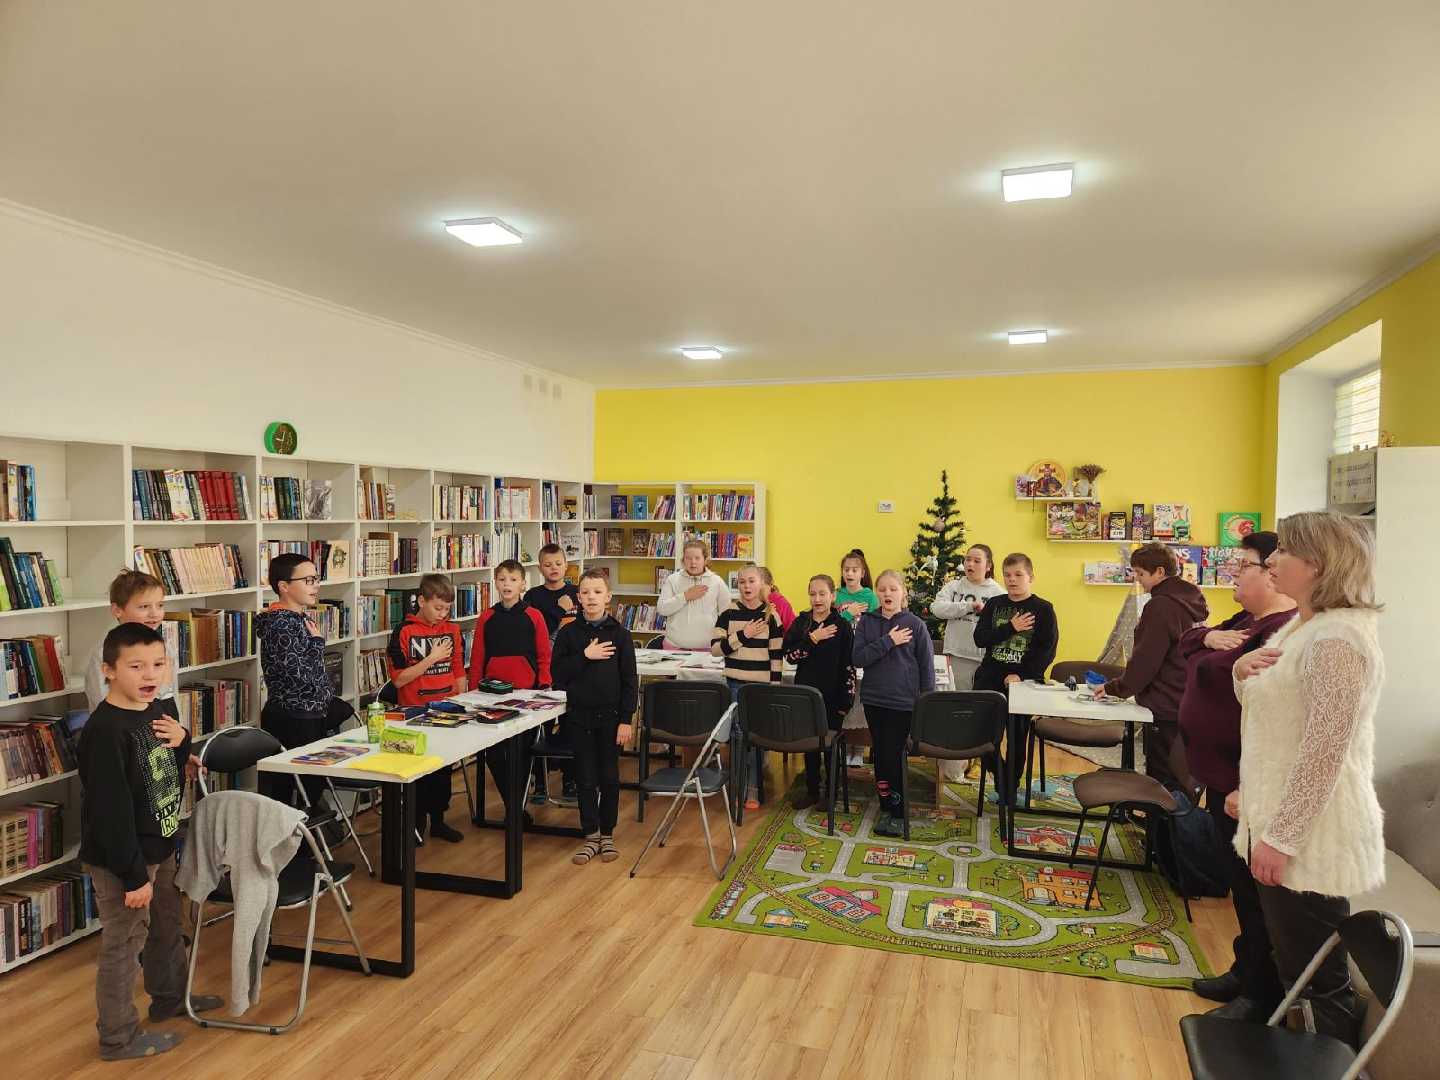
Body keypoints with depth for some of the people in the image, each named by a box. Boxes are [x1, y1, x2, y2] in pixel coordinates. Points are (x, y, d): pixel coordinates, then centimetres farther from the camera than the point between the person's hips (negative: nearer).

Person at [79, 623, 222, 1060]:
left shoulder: (155, 709, 0)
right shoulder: (105, 730, -26)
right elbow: (111, 810, -26)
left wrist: (182, 742, -8)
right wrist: (133, 875, -23)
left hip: (160, 847, 9)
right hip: (120, 860, -9)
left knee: (167, 925, 25)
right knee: (124, 942, 6)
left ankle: (169, 997, 46)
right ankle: (119, 1037, 24)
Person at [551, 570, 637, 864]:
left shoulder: (619, 633, -5)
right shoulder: (568, 633, -1)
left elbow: (630, 680, -5)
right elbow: (557, 675, -5)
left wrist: (626, 720, -9)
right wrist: (584, 656, -17)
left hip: (610, 715, -1)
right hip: (579, 715, 1)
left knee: (609, 777, 9)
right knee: (585, 778, 7)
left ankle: (607, 834, 23)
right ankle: (590, 836, 20)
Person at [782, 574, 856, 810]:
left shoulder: (842, 626, -7)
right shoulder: (800, 623, 2)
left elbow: (849, 666, -7)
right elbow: (789, 655, -7)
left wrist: (846, 701, -9)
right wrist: (812, 639, -19)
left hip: (832, 696, -3)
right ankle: (812, 791, 25)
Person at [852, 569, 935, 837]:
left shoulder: (915, 624, -3)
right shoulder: (867, 622, 2)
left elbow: (927, 665, 0)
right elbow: (858, 658, -8)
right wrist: (888, 641, -16)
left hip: (903, 701, -3)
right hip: (873, 699, 3)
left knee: (892, 755, -4)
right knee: (880, 754, 9)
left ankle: (894, 810, 11)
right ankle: (887, 807, 23)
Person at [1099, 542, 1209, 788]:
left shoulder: (1161, 606, -18)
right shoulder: (1192, 599, 10)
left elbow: (1145, 660, -18)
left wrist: (1115, 688, -5)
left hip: (1165, 710, -9)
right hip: (1187, 706, 9)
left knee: (1161, 780, -1)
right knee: (1180, 779, 17)